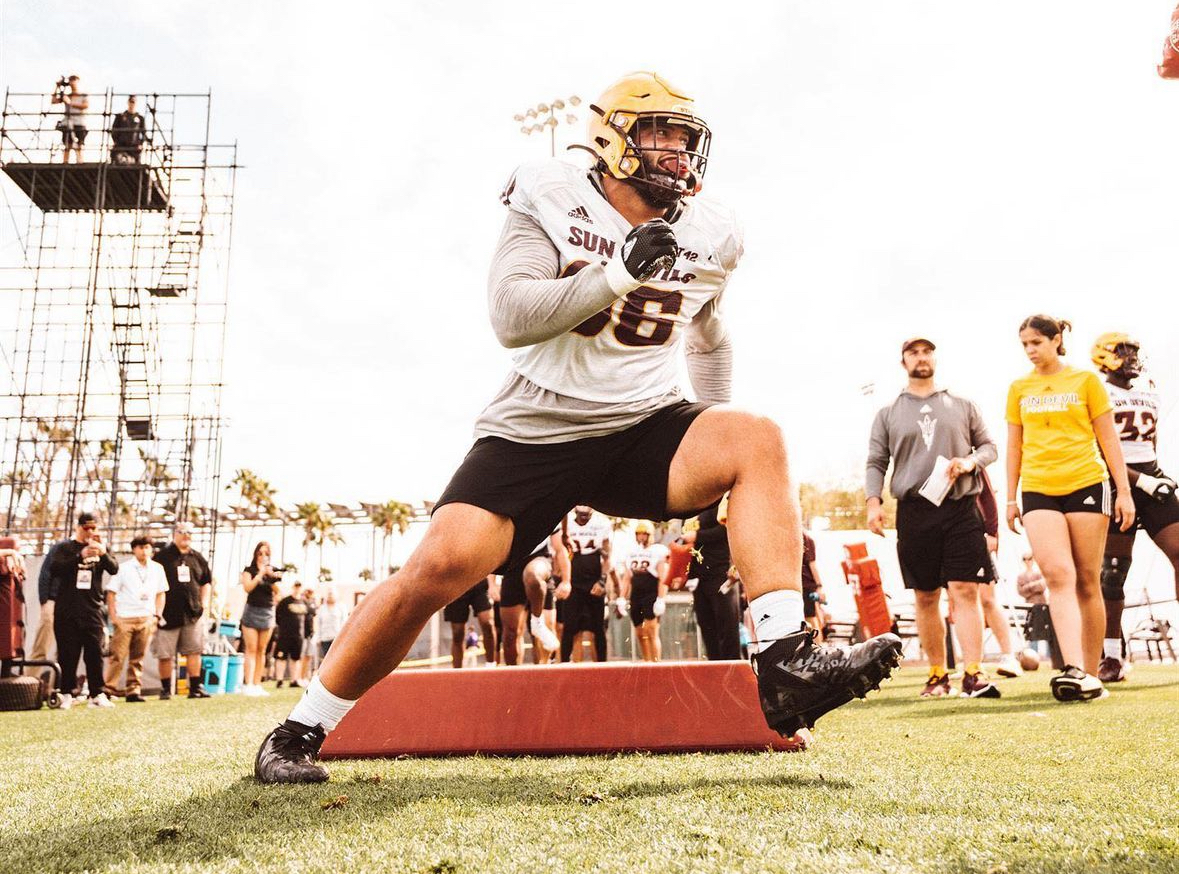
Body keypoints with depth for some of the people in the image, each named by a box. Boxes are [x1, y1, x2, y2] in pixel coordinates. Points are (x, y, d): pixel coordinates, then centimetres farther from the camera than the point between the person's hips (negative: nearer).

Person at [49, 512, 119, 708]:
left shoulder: (100, 548, 12)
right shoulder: (65, 548, 7)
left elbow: (114, 569, -5)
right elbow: (55, 569, -12)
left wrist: (103, 553, -26)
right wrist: (81, 556, -26)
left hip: (92, 609, 1)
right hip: (67, 609, -1)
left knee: (95, 653, -1)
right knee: (68, 653, 2)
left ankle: (97, 694, 2)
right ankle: (67, 693, 10)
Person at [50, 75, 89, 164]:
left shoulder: (85, 96, 9)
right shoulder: (66, 96, 18)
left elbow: (86, 105, -10)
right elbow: (53, 101, 12)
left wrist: (71, 103, -11)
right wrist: (57, 88, 10)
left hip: (79, 124, -3)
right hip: (67, 124, 3)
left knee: (78, 147, -8)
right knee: (67, 147, -2)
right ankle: (64, 163, -5)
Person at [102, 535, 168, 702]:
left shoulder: (157, 569, 10)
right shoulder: (123, 568, -1)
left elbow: (161, 593, 16)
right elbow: (111, 593, -2)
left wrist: (157, 616, 7)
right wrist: (114, 617, -8)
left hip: (146, 619, 3)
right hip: (124, 618, -3)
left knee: (138, 657, 6)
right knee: (117, 655, -7)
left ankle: (133, 690, 12)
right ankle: (109, 689, 0)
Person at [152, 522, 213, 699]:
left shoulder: (198, 558, 13)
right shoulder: (162, 557, -1)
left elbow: (206, 582, 21)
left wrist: (205, 603, 11)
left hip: (193, 613, 4)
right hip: (168, 614, -3)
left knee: (194, 651, 2)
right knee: (165, 654, 2)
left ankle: (195, 687, 7)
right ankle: (165, 689, 14)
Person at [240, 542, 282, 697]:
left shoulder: (273, 571, 9)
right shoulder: (249, 570, 2)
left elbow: (277, 591, -1)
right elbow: (247, 588, -13)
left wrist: (272, 576, -15)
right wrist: (260, 573, -14)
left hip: (268, 613, 3)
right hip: (252, 611, -3)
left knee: (261, 650, 4)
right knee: (251, 649, -9)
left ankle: (257, 684, 7)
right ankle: (248, 684, -12)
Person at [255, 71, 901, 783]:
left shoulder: (708, 236, 6)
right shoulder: (551, 203, -6)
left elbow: (708, 338, 23)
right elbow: (511, 318, -18)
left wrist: (717, 463, 21)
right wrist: (621, 272, -29)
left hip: (646, 428, 4)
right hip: (539, 426, -3)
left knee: (758, 439, -23)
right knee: (446, 564, -20)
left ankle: (787, 667, -26)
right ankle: (300, 732, 0)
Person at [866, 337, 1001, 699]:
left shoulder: (963, 406, 14)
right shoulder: (888, 414, 13)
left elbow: (989, 446, 16)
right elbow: (876, 463, 10)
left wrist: (970, 461, -6)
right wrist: (874, 501, -5)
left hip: (961, 508, 0)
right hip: (914, 511, 1)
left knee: (965, 591, -9)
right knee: (926, 597, 4)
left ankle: (973, 674, -9)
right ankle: (938, 675, 13)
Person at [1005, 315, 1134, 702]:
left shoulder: (1086, 380, 7)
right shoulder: (1019, 389, 13)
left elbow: (1108, 439, 7)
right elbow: (1014, 445, 16)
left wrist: (1124, 491, 2)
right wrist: (1011, 498, 12)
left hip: (1086, 485, -1)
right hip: (1038, 491, 1)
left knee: (1087, 582, 1)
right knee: (1058, 574, -15)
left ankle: (1091, 675, 9)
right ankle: (1075, 670, -23)